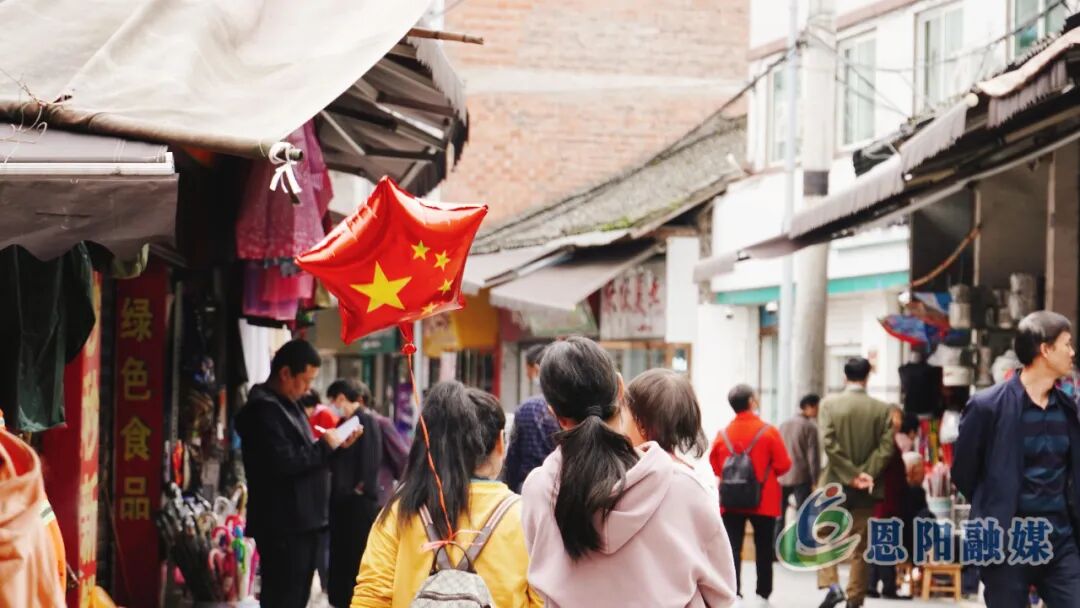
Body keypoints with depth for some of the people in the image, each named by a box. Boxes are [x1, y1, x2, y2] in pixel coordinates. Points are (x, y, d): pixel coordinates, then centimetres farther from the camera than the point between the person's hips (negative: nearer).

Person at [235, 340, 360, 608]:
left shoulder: (287, 405, 19)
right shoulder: (264, 409, -15)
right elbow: (282, 463, -25)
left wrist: (336, 445, 9)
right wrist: (325, 446, -15)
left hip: (301, 522, 11)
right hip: (283, 526, -11)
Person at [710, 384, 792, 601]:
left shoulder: (723, 434, -2)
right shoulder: (768, 431, -10)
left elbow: (716, 466, 5)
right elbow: (783, 465, -8)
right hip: (764, 501, -2)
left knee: (733, 549, 1)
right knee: (764, 549, 11)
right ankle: (762, 595, 17)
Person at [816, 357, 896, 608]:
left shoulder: (829, 403, -6)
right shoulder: (882, 409, -3)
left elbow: (828, 443, -13)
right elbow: (886, 448, -10)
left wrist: (851, 475, -11)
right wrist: (866, 475, -11)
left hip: (835, 484, -1)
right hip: (866, 490, 1)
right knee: (860, 546, 9)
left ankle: (831, 585, -6)